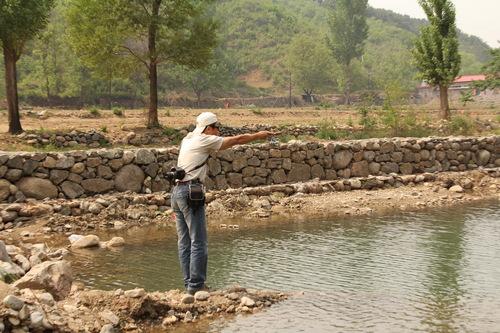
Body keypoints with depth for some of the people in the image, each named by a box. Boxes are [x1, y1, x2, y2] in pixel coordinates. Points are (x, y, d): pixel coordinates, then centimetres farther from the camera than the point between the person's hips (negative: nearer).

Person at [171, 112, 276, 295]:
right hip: (191, 192, -9)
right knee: (199, 242, -6)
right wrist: (259, 135, 16)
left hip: (177, 191, 9)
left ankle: (189, 283, 12)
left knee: (184, 242, 9)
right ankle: (196, 285, -7)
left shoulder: (188, 139, 18)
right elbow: (237, 139, 3)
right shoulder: (205, 140, -4)